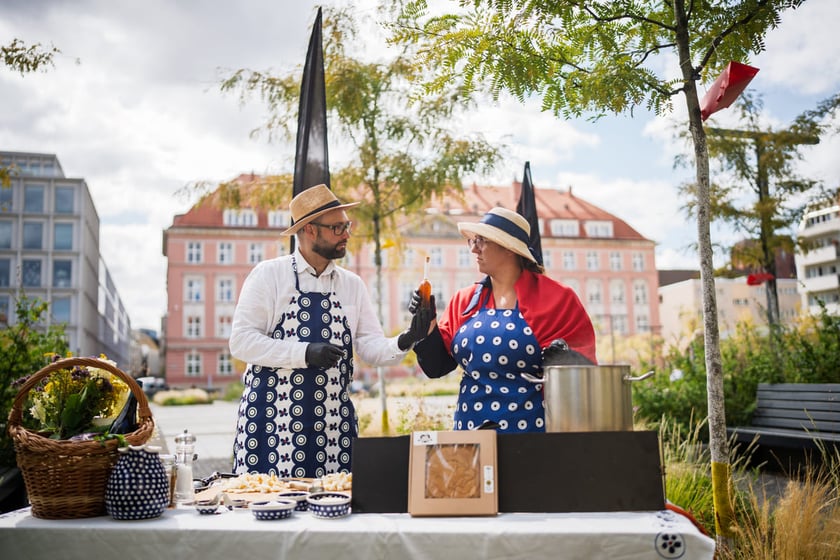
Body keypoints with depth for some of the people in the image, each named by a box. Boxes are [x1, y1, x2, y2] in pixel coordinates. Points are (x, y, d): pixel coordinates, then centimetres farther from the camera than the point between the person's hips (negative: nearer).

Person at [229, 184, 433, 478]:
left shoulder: (352, 284, 10)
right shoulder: (268, 274, -2)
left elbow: (371, 348, 6)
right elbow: (241, 341, -9)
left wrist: (403, 342, -15)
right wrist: (304, 352, -19)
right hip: (273, 417, -3)